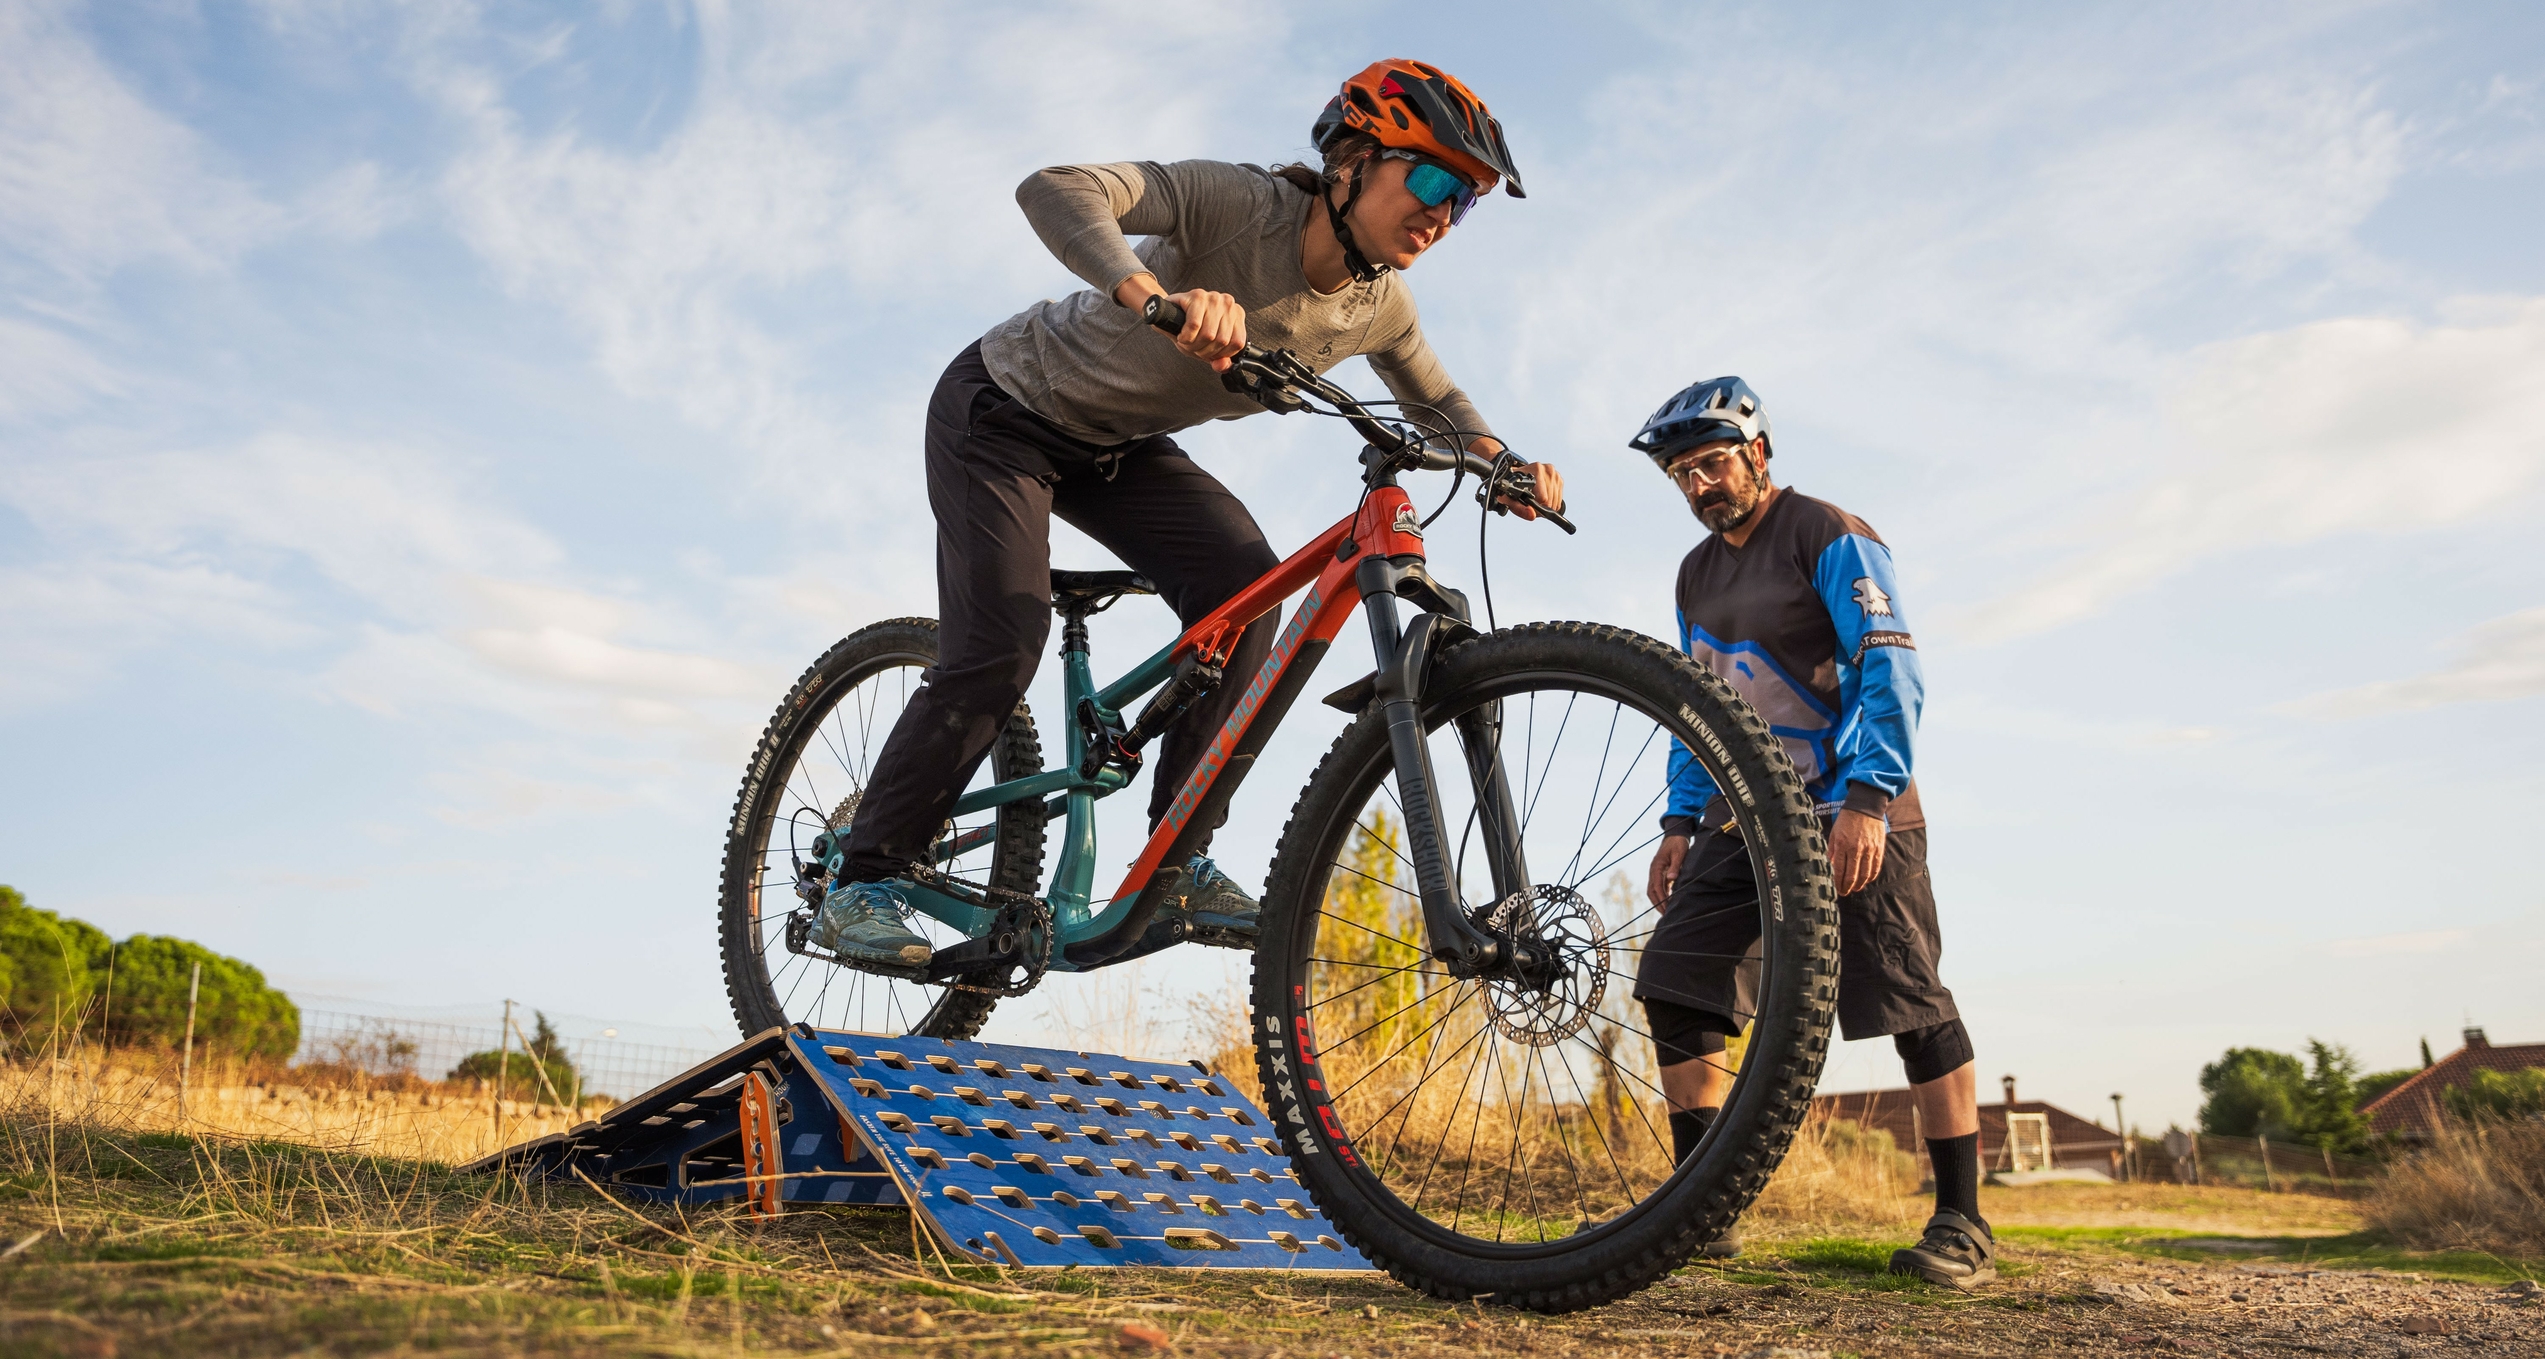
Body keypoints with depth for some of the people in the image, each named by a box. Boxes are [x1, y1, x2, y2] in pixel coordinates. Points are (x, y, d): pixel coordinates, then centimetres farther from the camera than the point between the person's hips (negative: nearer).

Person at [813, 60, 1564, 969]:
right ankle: (862, 883, -1)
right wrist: (1154, 295, -60)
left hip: (1116, 448, 6)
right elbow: (1055, 188, -43)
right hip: (1004, 410, -6)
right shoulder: (1240, 204, -30)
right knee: (1001, 643, -18)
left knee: (1240, 578, -17)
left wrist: (1501, 459, -10)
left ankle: (1179, 861, -8)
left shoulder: (1376, 306, -10)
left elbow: (1435, 398, 10)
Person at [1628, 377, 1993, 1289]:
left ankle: (1962, 1222, 3)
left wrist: (1867, 800, -26)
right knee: (1674, 984, -2)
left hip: (1850, 811, -7)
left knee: (1910, 1003, -9)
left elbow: (1892, 669, -16)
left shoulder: (1829, 537, -7)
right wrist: (1680, 822, 13)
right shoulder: (1698, 573, 16)